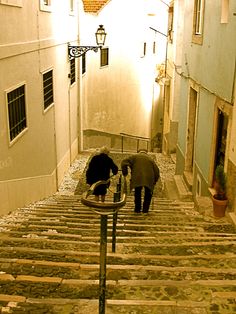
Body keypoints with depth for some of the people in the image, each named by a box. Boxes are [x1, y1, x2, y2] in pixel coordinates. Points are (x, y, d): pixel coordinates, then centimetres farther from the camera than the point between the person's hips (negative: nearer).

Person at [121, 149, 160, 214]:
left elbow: (124, 163, 3)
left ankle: (137, 209, 18)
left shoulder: (134, 156, 16)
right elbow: (157, 171, 16)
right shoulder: (150, 159, 21)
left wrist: (125, 173, 12)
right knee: (148, 194, 18)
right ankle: (145, 209, 18)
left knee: (137, 194, 16)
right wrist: (154, 181, 24)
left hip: (137, 179, -1)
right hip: (149, 179, 1)